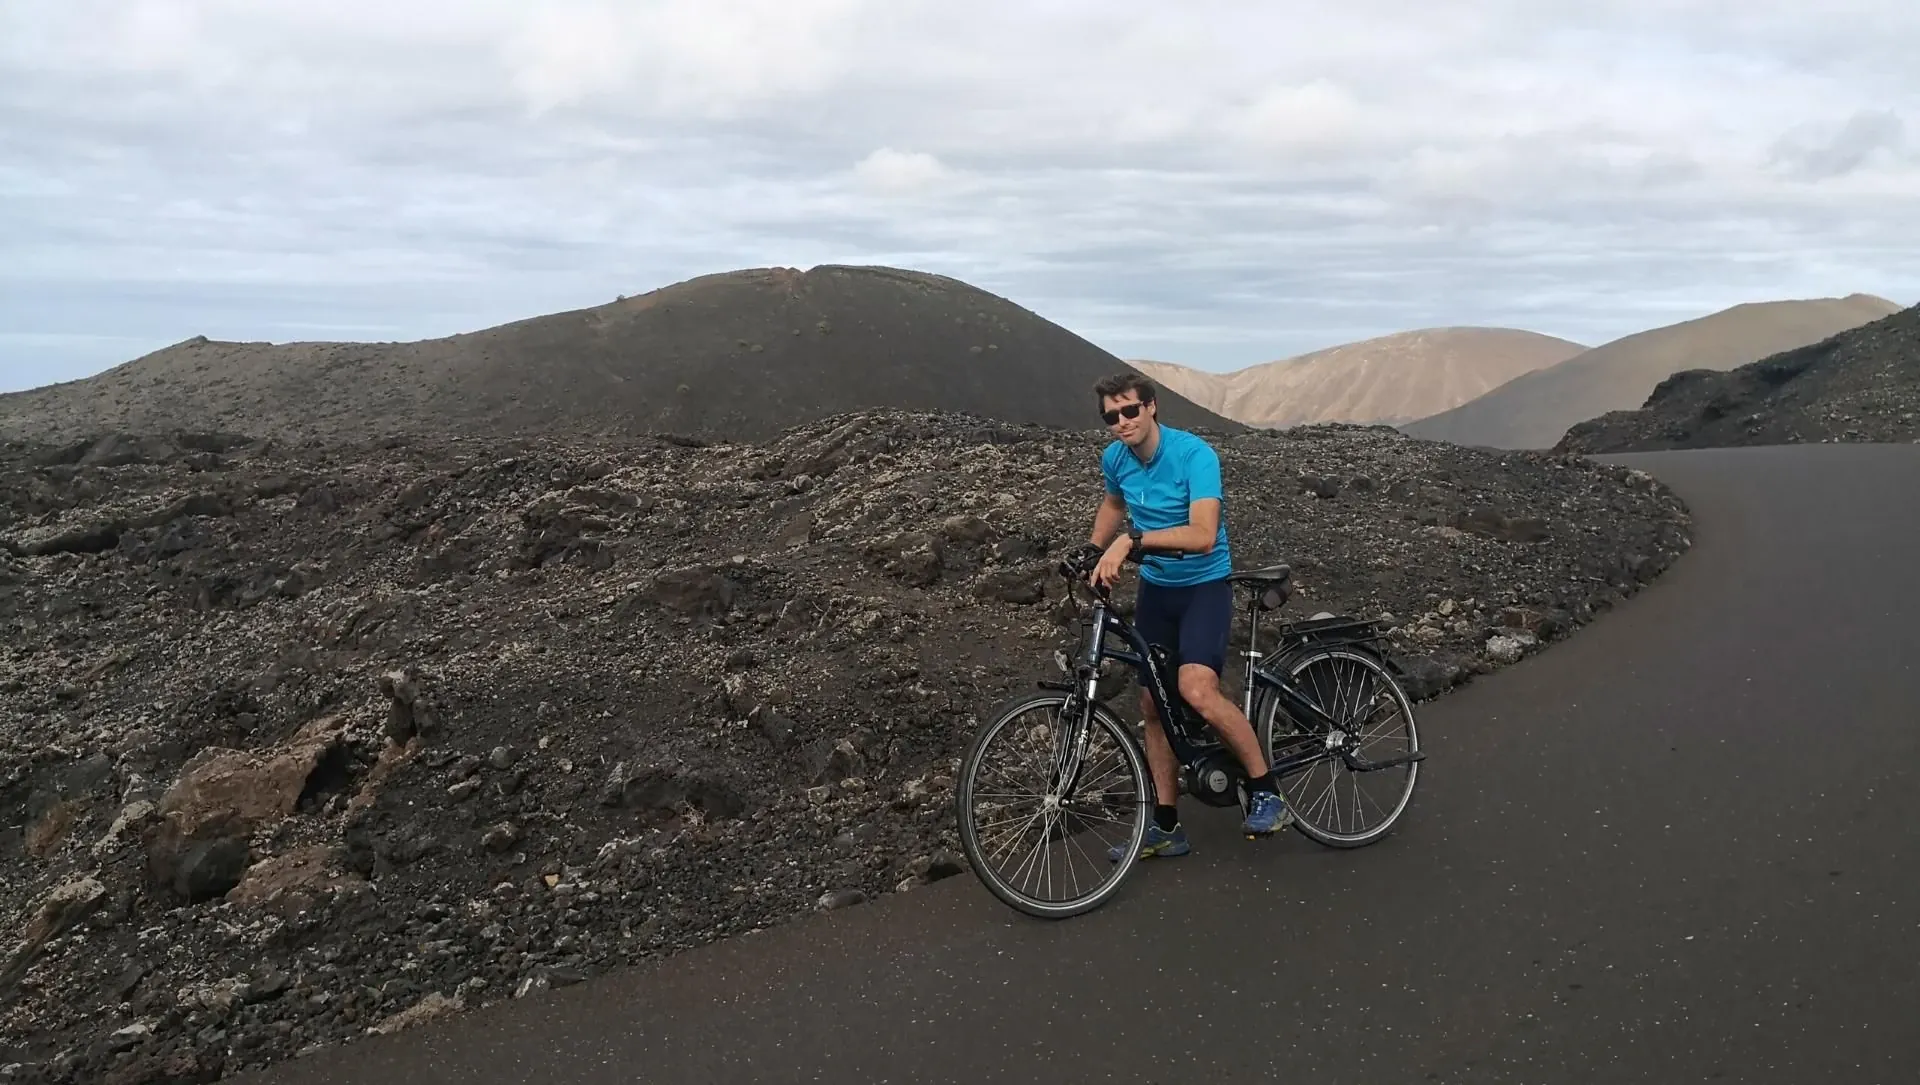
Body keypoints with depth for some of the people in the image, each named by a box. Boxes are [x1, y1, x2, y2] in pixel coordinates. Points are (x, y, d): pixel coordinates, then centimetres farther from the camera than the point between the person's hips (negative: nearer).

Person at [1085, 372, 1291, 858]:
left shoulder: (1194, 455, -22)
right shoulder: (1114, 459, -2)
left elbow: (1202, 535, -33)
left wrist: (1132, 539, -39)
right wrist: (1092, 555, 13)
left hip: (1204, 586, -6)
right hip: (1154, 589, 7)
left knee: (1197, 691, -27)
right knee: (1154, 706, 7)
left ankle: (1265, 791, -6)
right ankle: (1167, 827, 19)